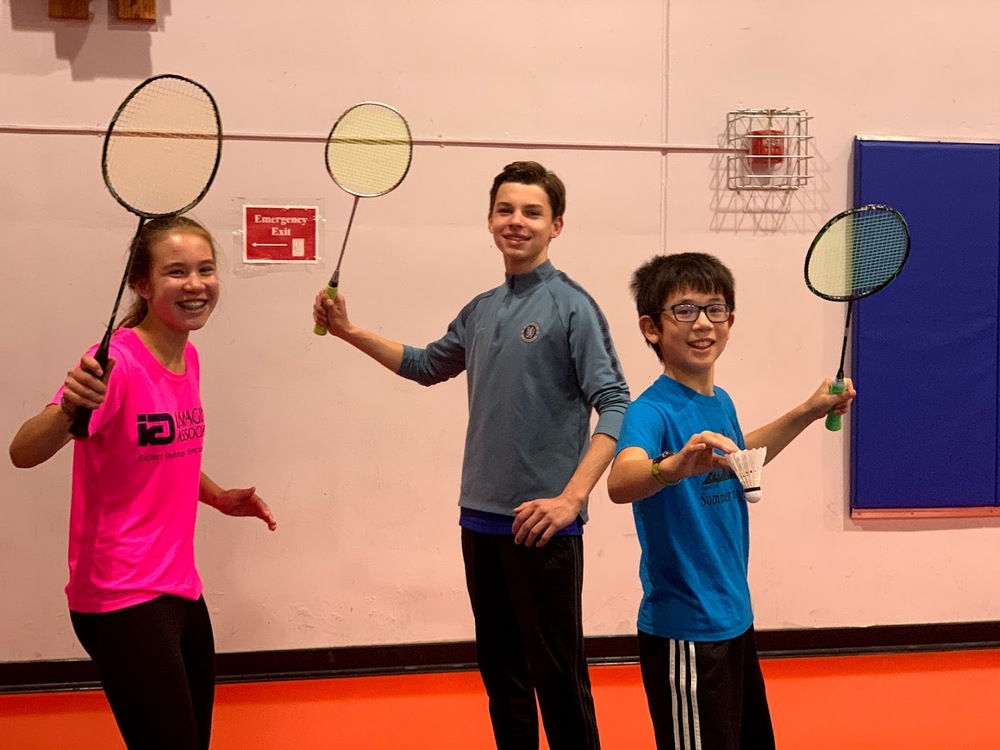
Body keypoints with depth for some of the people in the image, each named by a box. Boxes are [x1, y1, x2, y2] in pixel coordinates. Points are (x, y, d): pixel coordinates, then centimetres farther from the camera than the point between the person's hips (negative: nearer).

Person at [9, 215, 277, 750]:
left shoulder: (188, 357, 5)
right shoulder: (116, 362, -18)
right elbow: (23, 454, -29)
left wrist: (219, 497, 9)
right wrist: (68, 409, -47)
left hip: (180, 589, 8)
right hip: (122, 601, -8)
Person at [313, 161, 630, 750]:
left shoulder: (571, 305, -9)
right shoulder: (481, 311, 11)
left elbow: (614, 403, -15)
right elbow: (427, 366, 28)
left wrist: (571, 498, -23)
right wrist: (349, 331, 19)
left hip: (542, 523, -7)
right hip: (481, 518, 7)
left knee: (556, 677, 0)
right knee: (500, 672, 15)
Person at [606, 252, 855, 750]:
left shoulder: (721, 402, 5)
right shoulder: (652, 411, -19)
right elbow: (620, 482, -40)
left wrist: (806, 413, 21)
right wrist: (674, 465, -59)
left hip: (735, 617, 8)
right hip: (683, 633, -8)